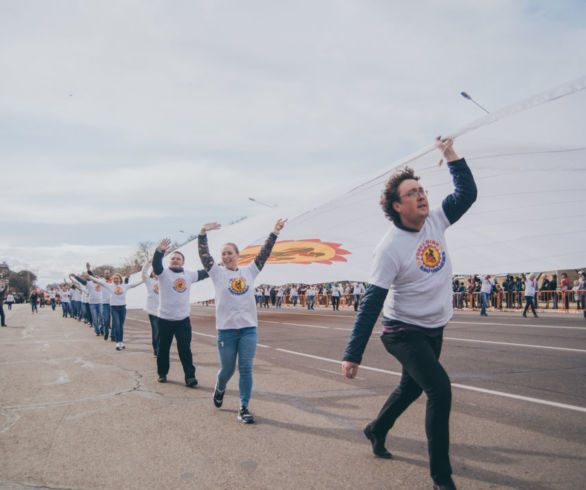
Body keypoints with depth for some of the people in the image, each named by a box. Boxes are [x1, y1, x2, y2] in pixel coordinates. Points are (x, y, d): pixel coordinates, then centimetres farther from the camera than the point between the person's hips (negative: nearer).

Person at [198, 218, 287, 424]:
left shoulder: (249, 271, 9)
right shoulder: (217, 273, 3)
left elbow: (264, 253, 7)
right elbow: (204, 254, -8)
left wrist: (275, 232, 1)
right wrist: (203, 233, -21)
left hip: (249, 328, 2)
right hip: (226, 329, -1)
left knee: (246, 369, -2)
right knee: (227, 369, 8)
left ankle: (243, 408, 5)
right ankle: (219, 388, 40)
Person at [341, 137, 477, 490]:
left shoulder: (435, 221, -3)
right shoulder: (391, 247, -22)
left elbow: (467, 193, 7)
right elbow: (371, 302, -23)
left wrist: (451, 155, -5)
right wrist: (353, 354, -26)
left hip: (434, 330, 7)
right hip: (404, 332, -7)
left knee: (411, 388, 20)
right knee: (440, 389, -19)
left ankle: (377, 431, 47)